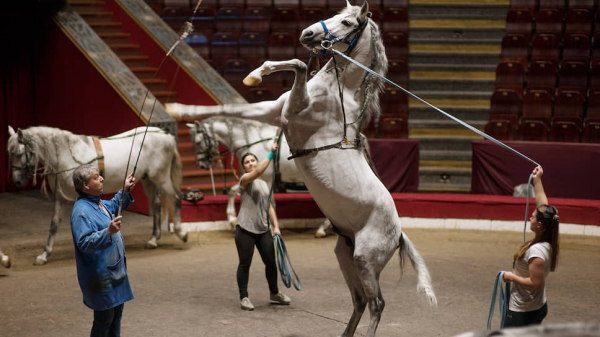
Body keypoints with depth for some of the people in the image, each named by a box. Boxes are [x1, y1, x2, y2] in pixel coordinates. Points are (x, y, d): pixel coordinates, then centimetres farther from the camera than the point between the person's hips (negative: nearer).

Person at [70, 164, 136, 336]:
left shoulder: (98, 203, 8)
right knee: (105, 318, -3)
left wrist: (125, 192, 18)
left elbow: (113, 206, 32)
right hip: (100, 275, -10)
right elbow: (84, 243, -32)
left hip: (114, 269, 10)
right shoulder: (81, 211, -23)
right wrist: (108, 232, -42)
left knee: (117, 311, 20)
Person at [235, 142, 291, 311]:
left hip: (263, 229, 6)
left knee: (271, 261, 9)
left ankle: (274, 293, 27)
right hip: (245, 229, -6)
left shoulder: (264, 184, 16)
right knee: (245, 264, -1)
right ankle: (243, 297, 8)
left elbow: (269, 207, 17)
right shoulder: (245, 180, -5)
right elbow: (258, 171, -26)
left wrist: (275, 226, 7)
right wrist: (271, 153, -25)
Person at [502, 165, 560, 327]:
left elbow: (536, 283, -27)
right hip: (538, 307, 9)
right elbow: (543, 207, 7)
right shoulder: (549, 243, -2)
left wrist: (512, 277, -16)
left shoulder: (536, 251, -27)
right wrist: (537, 181, 12)